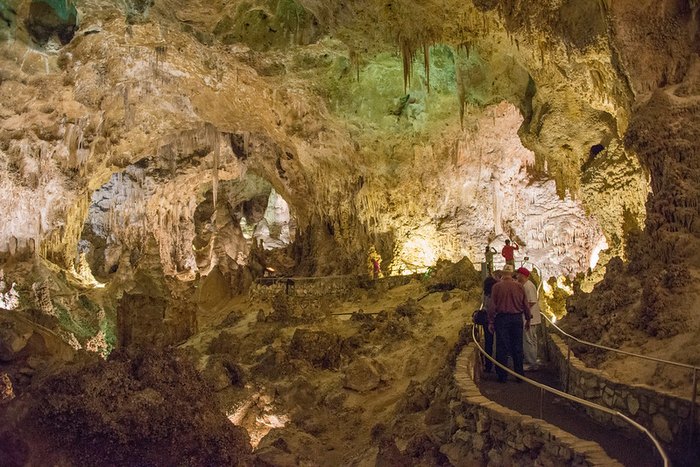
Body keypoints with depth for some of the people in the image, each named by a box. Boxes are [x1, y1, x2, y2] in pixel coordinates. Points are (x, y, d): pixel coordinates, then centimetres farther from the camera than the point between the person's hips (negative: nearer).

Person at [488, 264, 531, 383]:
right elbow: (525, 304, 5)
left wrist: (491, 321, 1)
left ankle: (502, 376, 5)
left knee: (502, 348, 3)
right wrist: (528, 319, 16)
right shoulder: (519, 286, 0)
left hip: (502, 319, -2)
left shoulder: (497, 286, -7)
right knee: (517, 348, 9)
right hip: (517, 318, 2)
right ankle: (519, 375, 14)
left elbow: (493, 305, -6)